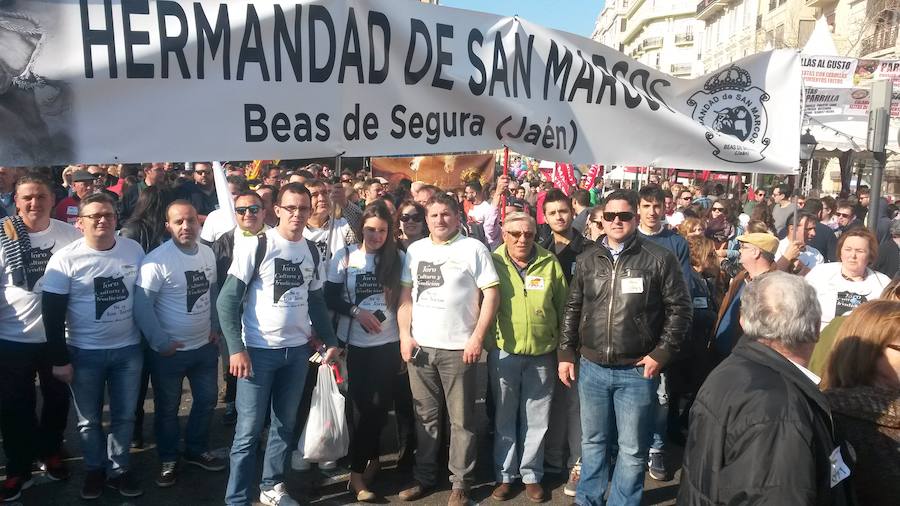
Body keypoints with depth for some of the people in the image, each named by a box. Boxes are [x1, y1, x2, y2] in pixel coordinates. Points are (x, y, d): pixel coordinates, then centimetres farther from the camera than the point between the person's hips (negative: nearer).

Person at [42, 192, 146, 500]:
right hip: (84, 353, -2)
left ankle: (118, 469, 32)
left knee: (124, 416, 13)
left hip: (129, 349, 2)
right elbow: (52, 313, -8)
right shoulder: (65, 259, -11)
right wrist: (59, 359, -9)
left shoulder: (134, 250, -3)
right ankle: (95, 469, 34)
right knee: (89, 420, 13)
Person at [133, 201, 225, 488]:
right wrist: (160, 342, -17)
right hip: (169, 351, -6)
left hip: (205, 346, 6)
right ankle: (168, 461, 31)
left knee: (207, 401, 18)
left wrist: (215, 326, 7)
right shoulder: (157, 259, -20)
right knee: (167, 409, 11)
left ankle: (197, 451, 39)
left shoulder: (208, 253, 0)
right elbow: (142, 305, -20)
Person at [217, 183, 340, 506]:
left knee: (285, 424, 15)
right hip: (258, 350, -5)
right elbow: (227, 300, -11)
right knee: (249, 430, 1)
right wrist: (236, 348, -17)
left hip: (297, 350, 5)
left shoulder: (313, 252, 7)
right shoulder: (255, 247, -10)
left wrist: (330, 341, 12)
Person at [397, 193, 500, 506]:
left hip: (458, 348, -4)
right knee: (426, 417, 13)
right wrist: (404, 335, 2)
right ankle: (424, 477, 26)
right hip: (419, 347, 4)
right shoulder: (415, 250, 10)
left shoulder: (473, 248, -3)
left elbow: (491, 294, -6)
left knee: (461, 420, 5)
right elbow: (406, 296, 12)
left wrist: (477, 338, -13)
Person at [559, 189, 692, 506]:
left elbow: (679, 310, -4)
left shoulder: (659, 259, -6)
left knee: (632, 449, 9)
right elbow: (572, 310, 11)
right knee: (592, 441, 18)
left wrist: (661, 353, -10)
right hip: (591, 368, 4)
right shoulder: (587, 261, 6)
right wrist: (565, 353, 8)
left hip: (637, 371, -3)